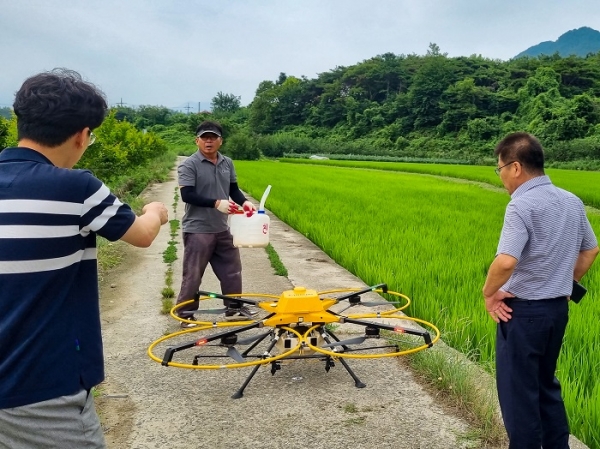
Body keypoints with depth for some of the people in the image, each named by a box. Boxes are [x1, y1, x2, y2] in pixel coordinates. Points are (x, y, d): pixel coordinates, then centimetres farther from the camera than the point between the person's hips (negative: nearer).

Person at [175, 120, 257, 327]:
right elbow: (187, 195, -19)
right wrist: (216, 203, -28)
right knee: (193, 275, 1)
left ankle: (234, 308, 32)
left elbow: (234, 189, 14)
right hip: (197, 230, -6)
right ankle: (185, 314, 15)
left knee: (232, 269, 16)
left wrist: (244, 202, -8)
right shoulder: (188, 165, -11)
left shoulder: (227, 163, 7)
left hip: (222, 229, 6)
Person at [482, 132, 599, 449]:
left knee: (519, 390, 6)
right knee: (545, 384, 23)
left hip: (524, 310, -8)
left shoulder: (523, 205, -21)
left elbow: (506, 261, -32)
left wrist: (489, 293, -15)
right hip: (558, 307, 9)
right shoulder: (572, 202, 5)